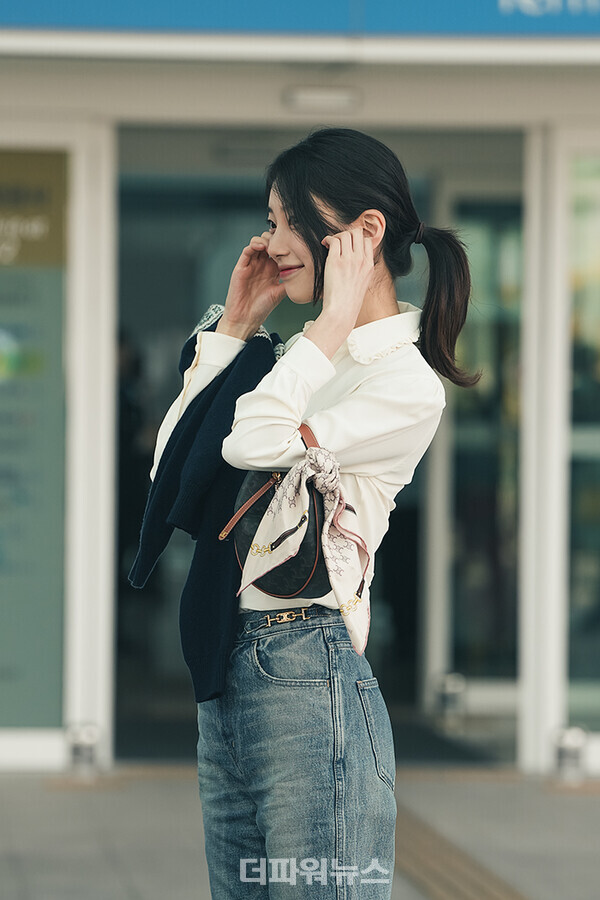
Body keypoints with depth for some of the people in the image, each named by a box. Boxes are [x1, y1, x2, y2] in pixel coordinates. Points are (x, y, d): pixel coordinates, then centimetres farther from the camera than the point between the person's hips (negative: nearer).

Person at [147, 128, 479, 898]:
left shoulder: (408, 384, -8)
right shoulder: (306, 354, 17)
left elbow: (254, 444, -22)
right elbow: (172, 464, 16)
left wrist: (337, 318, -13)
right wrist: (233, 327, 14)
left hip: (309, 668, -8)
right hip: (227, 672, 8)